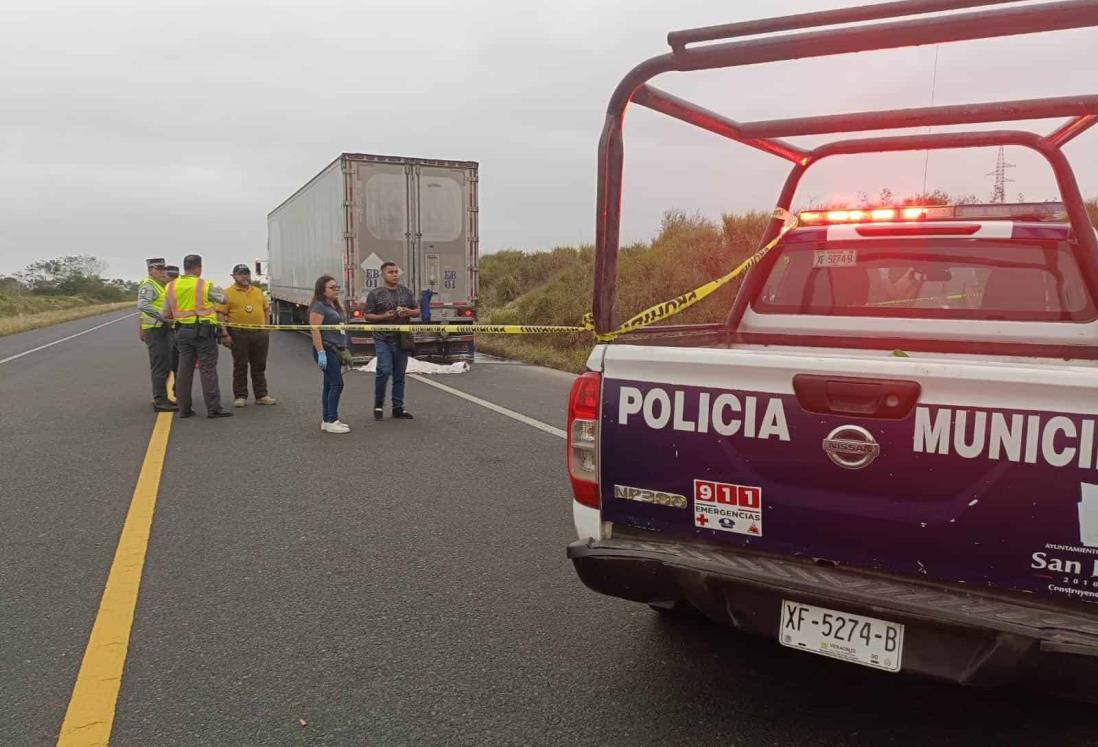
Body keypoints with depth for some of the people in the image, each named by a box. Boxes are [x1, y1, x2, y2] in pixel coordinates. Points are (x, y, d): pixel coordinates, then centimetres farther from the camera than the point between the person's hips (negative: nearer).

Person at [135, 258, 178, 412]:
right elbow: (142, 305, -27)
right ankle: (160, 401, -5)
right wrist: (163, 316, -28)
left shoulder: (162, 285, 20)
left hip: (165, 329, 10)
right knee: (160, 366, -8)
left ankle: (159, 398, 22)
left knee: (166, 365, 13)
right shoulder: (148, 285, -11)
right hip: (154, 330, -10)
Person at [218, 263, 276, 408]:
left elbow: (266, 309, 19)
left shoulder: (258, 291, 13)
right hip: (239, 334, -4)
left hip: (260, 334, 4)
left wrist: (266, 328, 9)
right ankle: (240, 396, 11)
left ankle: (261, 395, 17)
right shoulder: (228, 293, -2)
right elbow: (221, 315, -6)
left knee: (259, 366, 9)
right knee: (240, 366, 3)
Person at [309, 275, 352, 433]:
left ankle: (326, 421, 15)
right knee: (337, 384, -13)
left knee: (330, 385, 10)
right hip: (326, 350, -9)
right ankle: (331, 421, -9)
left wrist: (344, 350, 21)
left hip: (337, 350, 9)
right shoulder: (319, 306, -10)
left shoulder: (335, 306, 18)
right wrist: (320, 352, -24)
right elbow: (315, 330, -18)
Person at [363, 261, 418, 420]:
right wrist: (384, 317, -16)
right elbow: (367, 316, -1)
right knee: (384, 370, -15)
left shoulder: (406, 292, 13)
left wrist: (409, 312, -5)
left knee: (399, 374, 8)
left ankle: (398, 408, 16)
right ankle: (378, 403, 6)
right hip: (383, 339, -4)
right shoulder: (375, 294, 1)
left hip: (402, 340, 4)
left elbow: (417, 311, 17)